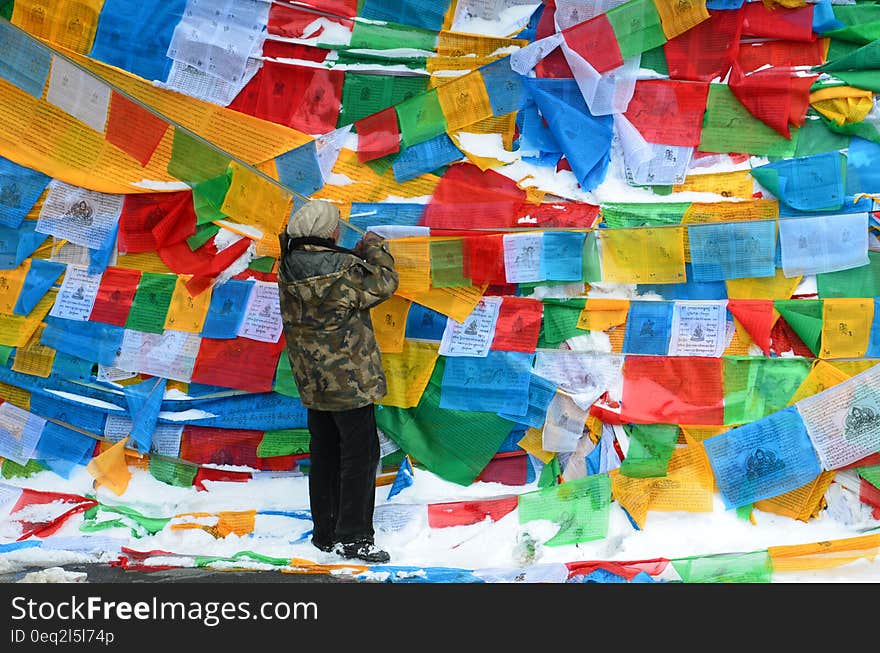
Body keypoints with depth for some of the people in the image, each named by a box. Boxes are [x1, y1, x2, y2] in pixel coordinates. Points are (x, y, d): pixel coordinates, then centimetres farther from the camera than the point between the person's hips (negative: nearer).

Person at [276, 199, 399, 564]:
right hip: (348, 378, -7)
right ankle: (353, 537, 1)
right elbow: (384, 283, -4)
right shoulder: (345, 270, -20)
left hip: (312, 381, 7)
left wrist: (357, 256, 12)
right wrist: (375, 248, 10)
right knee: (360, 453, 0)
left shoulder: (289, 268, -1)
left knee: (324, 453, 16)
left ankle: (324, 533, 24)